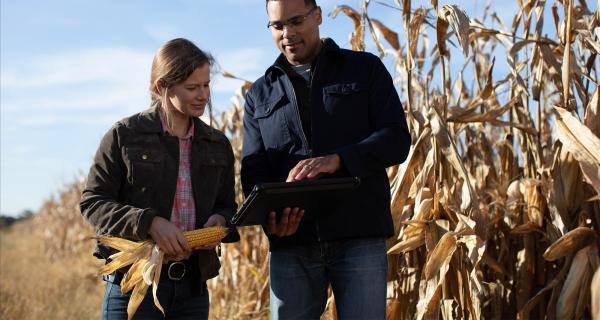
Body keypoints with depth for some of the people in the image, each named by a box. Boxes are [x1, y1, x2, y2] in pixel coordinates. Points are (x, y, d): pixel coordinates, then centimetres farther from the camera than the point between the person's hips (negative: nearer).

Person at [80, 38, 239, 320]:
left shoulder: (218, 145, 11)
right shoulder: (125, 135, -3)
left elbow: (227, 206, 19)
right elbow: (92, 202, -4)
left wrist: (220, 221, -6)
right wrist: (149, 223, -20)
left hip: (193, 286, 4)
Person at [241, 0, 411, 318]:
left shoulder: (366, 69, 10)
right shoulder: (259, 95, 17)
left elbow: (397, 139, -1)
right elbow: (253, 170, 8)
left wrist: (337, 160, -20)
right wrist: (270, 213, -16)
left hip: (359, 236, -2)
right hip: (291, 245, 3)